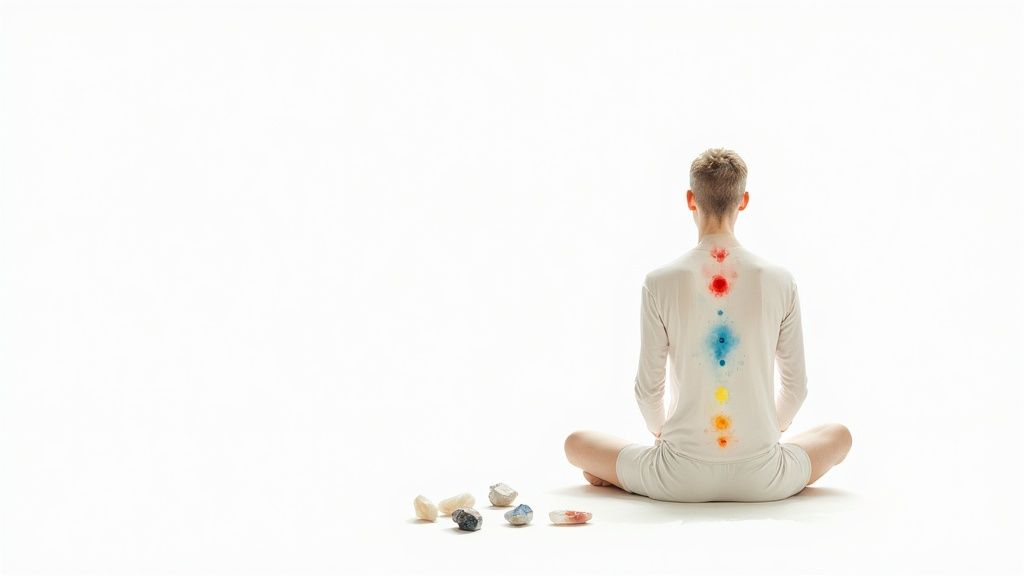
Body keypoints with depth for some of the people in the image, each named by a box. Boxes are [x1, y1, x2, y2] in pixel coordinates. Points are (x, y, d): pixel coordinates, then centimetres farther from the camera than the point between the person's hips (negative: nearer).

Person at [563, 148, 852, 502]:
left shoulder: (660, 283, -8)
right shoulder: (779, 282, -4)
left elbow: (648, 387, -1)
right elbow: (796, 386, 5)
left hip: (682, 479, 0)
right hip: (762, 481, 0)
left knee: (577, 443, 25)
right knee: (839, 434, 32)